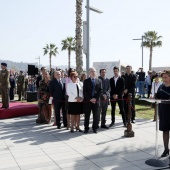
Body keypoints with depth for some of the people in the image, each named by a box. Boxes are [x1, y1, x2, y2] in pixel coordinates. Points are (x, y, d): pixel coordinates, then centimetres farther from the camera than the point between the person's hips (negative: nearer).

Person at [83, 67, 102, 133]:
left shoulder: (99, 81, 10)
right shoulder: (86, 81, 5)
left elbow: (100, 90, 3)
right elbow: (84, 91, -1)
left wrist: (95, 98, -9)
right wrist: (90, 99, -11)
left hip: (96, 100, 1)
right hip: (87, 101, -1)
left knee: (95, 115, 5)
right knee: (87, 115, 2)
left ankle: (95, 128, 15)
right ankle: (86, 128, 10)